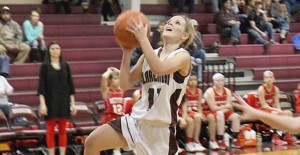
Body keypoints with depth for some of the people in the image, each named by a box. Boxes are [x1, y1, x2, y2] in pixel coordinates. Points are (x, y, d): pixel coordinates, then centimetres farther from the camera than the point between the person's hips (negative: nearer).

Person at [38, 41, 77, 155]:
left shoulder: (65, 66, 6)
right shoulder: (45, 66, -2)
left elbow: (70, 85, 8)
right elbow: (41, 86, -5)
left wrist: (72, 103, 4)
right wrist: (42, 104, -12)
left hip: (64, 101, 2)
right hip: (50, 102, -2)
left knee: (62, 130, 4)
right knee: (50, 130, 2)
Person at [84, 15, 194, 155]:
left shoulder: (183, 56, -7)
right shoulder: (150, 55, 10)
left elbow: (159, 69, -29)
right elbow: (125, 84, 7)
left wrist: (142, 38, -26)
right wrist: (127, 52, -3)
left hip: (162, 128, -5)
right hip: (137, 120, 5)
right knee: (92, 142, -10)